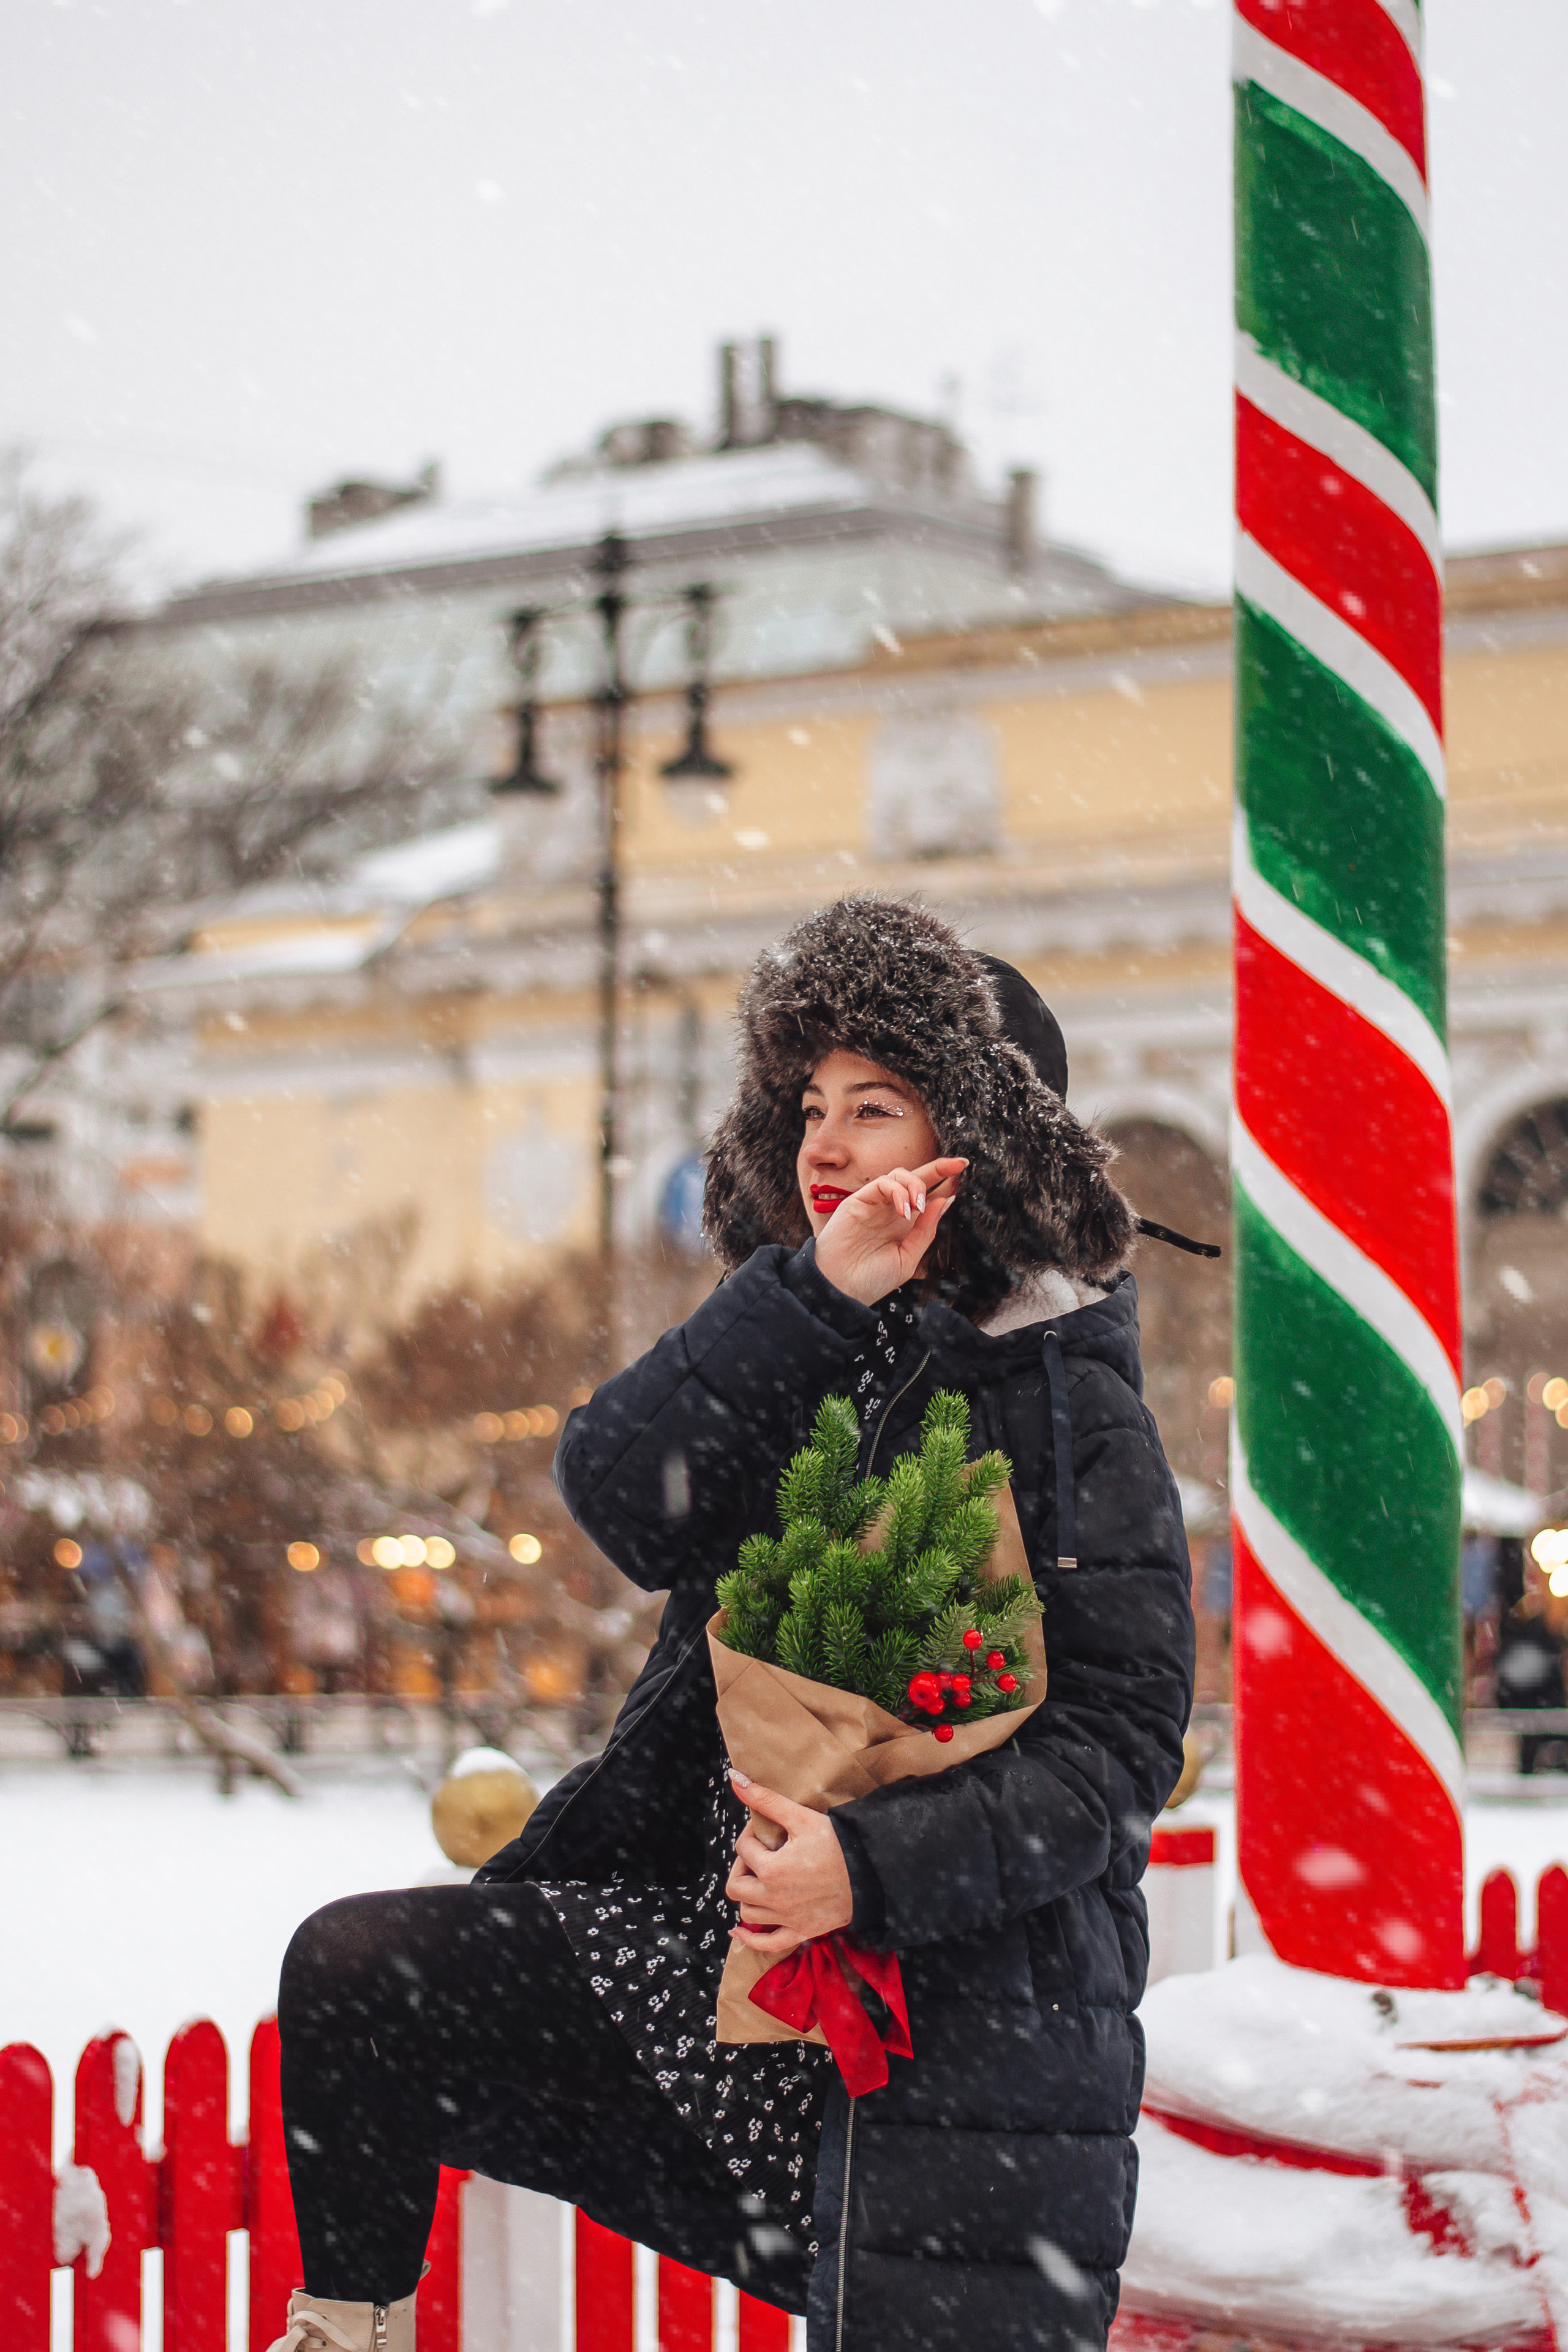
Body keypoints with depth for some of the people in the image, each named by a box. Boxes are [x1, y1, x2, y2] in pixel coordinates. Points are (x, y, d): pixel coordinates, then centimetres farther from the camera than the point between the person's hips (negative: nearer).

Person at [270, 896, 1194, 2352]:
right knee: (355, 1971, -3)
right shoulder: (788, 1349, 9)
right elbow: (623, 1499, -10)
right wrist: (816, 1294, -20)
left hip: (969, 2004, -5)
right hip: (713, 1931, 5)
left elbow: (1117, 1743, -12)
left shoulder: (1073, 1404, -7)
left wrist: (874, 1866, -24)